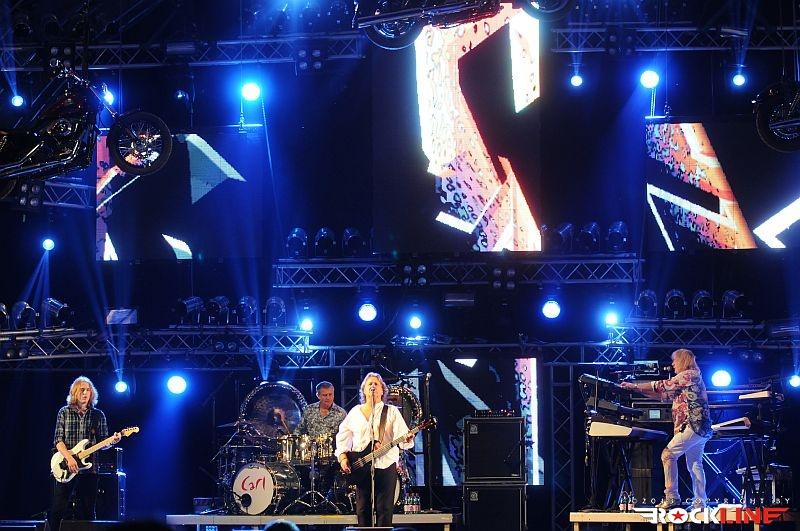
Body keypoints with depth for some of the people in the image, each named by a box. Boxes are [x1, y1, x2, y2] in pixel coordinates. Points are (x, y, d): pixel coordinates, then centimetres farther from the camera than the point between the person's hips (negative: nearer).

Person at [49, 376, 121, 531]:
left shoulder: (98, 415, 8)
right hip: (65, 469, -2)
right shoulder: (64, 412, 4)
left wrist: (112, 441, -14)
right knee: (57, 510, -5)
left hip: (88, 470, 2)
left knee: (86, 512, 3)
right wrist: (69, 458, -18)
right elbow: (58, 440, -3)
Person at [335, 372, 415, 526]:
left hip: (386, 466, -3)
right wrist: (342, 457, 0)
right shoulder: (355, 412, 13)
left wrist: (407, 440, -28)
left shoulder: (392, 412, 4)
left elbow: (401, 436, -5)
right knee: (363, 511, 3)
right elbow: (342, 437, 14)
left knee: (384, 511, -4)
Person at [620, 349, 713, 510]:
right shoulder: (686, 379, 25)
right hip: (700, 430, 11)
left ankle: (672, 497, -17)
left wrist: (635, 386, -2)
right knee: (695, 465, 9)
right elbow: (664, 395, 24)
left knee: (668, 454, -13)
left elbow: (662, 386, -8)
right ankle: (699, 503, 7)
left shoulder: (689, 375, -6)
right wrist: (638, 389, 18)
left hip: (693, 424, -11)